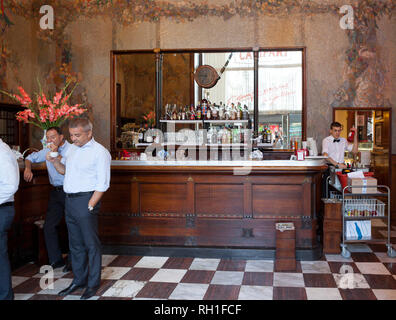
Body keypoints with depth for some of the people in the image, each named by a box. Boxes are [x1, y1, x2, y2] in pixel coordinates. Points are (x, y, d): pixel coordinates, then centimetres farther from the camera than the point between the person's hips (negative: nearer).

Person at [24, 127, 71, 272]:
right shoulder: (47, 151, 9)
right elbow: (30, 157, 23)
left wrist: (55, 155, -20)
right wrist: (28, 168, 3)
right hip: (56, 193, 6)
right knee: (49, 227, 3)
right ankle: (56, 260, 14)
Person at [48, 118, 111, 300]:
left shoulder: (99, 152, -9)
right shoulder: (72, 148, 15)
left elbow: (102, 184, -12)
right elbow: (64, 170, 24)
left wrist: (90, 206, -16)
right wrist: (54, 160, 4)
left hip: (86, 199, -7)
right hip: (70, 201, 7)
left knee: (91, 244, -1)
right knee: (75, 244, 14)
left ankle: (93, 284, 9)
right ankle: (79, 280, 25)